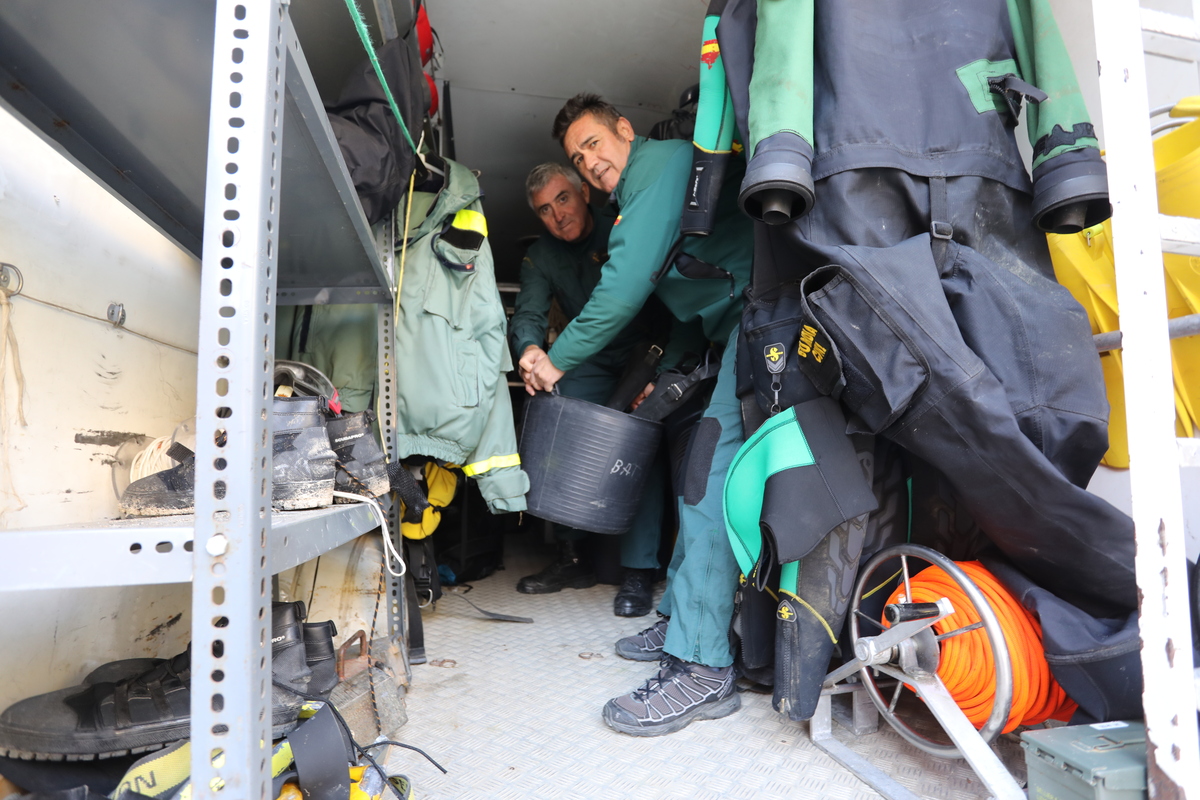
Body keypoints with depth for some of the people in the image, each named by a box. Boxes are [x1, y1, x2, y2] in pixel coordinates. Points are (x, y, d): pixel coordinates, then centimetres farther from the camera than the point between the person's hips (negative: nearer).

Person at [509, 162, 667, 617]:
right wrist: (531, 349, -38)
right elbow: (528, 315, -13)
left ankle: (638, 571, -14)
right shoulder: (540, 258, 2)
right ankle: (572, 558, 2)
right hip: (591, 366, 4)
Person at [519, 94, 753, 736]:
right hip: (737, 328, 11)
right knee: (697, 470, 11)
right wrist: (665, 374, 21)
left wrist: (557, 358, -9)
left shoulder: (663, 161, -6)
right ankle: (680, 618, 22)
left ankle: (701, 667, -16)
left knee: (708, 471, -19)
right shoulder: (636, 200, 26)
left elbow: (629, 283, -17)